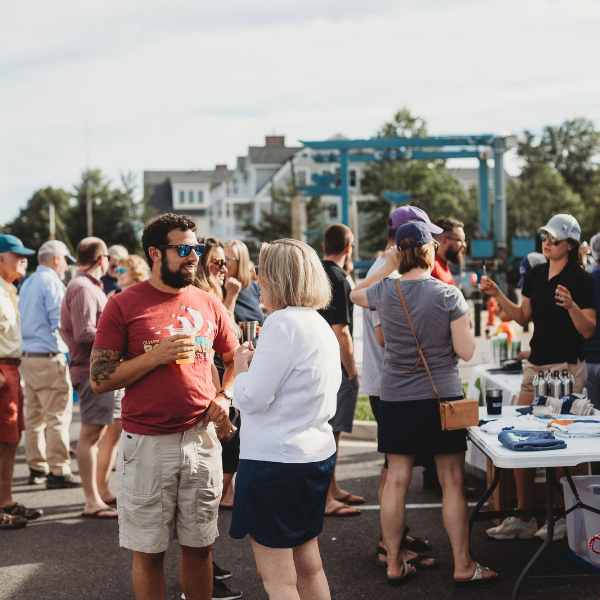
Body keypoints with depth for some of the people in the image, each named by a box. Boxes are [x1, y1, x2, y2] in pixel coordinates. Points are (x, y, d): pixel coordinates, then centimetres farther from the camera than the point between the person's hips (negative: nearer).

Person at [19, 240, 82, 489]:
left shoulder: (27, 284, 17)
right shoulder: (52, 282, -11)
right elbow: (61, 325, -17)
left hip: (26, 357, 9)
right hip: (48, 358, -9)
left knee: (35, 416, 14)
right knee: (58, 415, -6)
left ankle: (37, 468, 20)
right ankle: (58, 471, -5)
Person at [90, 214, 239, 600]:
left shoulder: (208, 304, 7)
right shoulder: (124, 306, -4)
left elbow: (237, 359, 21)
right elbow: (100, 379, -6)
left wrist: (224, 398, 3)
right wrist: (157, 355, -16)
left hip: (202, 438, 3)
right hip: (147, 444, -3)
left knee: (199, 546, 11)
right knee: (149, 551, 6)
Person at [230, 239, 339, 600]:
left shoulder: (283, 323, -17)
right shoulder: (321, 325, 12)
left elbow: (251, 399, -20)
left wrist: (243, 365, 1)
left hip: (276, 458, -9)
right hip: (318, 452, 10)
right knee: (308, 566, 18)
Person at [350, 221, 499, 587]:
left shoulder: (384, 292, -1)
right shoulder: (449, 295, -10)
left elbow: (355, 294, 22)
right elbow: (466, 351, -9)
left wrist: (386, 268, 20)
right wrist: (465, 322, 8)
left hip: (395, 398, 3)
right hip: (442, 396, -3)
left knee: (396, 481, 8)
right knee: (453, 482, 5)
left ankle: (394, 564, 16)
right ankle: (463, 566, 12)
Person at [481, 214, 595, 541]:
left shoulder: (581, 280, -8)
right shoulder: (535, 275, 11)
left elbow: (588, 330, -11)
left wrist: (571, 306, -28)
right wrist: (497, 295, 7)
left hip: (567, 367, -6)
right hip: (535, 364, 7)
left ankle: (564, 517, 13)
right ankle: (523, 518, 14)